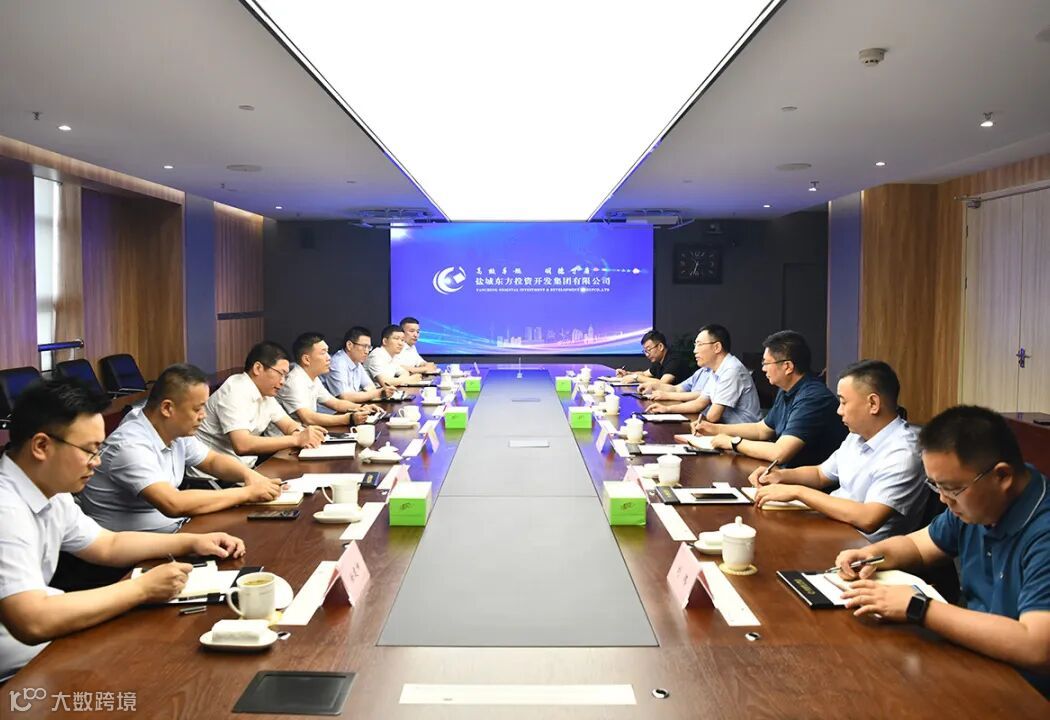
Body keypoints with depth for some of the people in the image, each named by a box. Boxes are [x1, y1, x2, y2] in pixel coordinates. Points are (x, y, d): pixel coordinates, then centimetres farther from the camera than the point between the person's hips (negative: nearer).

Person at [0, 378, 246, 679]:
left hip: (38, 655, 8)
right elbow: (33, 623, -34)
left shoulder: (49, 491, 4)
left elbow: (108, 545, 17)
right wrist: (142, 588, -25)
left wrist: (193, 541, 7)